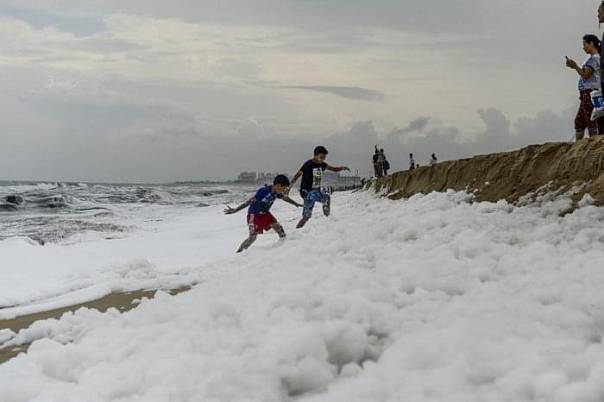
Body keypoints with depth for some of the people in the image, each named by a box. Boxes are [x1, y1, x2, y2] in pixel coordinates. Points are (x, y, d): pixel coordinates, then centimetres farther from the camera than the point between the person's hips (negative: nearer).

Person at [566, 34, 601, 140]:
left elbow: (585, 75, -15)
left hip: (590, 93, -10)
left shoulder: (594, 58, -10)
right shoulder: (592, 58, 20)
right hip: (586, 94, 10)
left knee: (591, 122, -9)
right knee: (579, 121, 12)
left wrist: (575, 66, -6)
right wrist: (575, 66, 12)